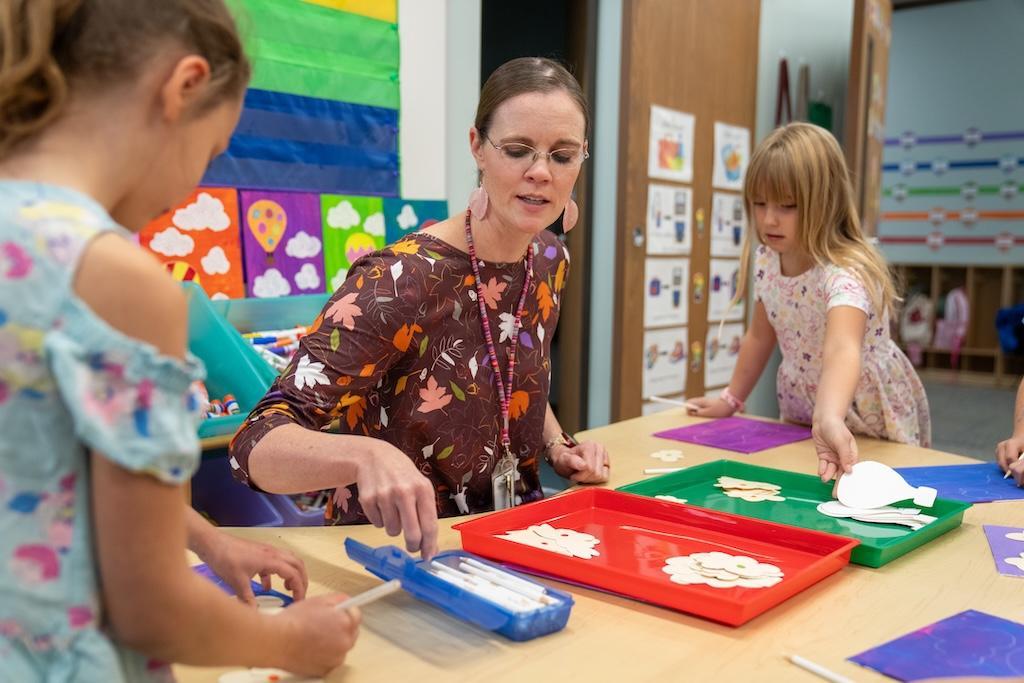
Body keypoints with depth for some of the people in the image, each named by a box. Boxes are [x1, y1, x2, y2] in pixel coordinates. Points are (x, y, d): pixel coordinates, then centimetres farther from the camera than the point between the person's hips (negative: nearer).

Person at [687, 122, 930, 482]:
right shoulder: (766, 260, -10)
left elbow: (842, 350, -51)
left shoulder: (846, 274, -31)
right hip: (802, 419, 6)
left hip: (874, 428, -6)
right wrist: (731, 399, 7)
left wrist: (830, 419, -68)